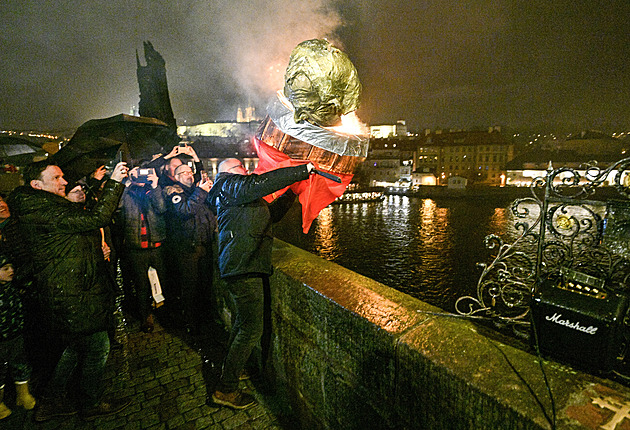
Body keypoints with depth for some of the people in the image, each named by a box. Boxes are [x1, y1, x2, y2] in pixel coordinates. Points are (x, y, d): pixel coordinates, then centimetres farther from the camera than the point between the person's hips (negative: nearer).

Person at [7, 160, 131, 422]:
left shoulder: (50, 206, 13)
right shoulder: (40, 209, -20)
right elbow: (95, 219, -28)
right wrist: (114, 182, -24)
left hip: (69, 293, 11)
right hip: (73, 297, -11)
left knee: (76, 346, 25)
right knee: (97, 348, 6)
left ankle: (51, 402, 39)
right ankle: (91, 405, 27)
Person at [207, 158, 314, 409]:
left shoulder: (239, 196, 25)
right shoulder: (229, 185, -5)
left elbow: (271, 214, 27)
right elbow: (261, 183, -25)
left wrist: (292, 192, 19)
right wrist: (303, 170, -22)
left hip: (245, 266, 11)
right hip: (243, 266, -11)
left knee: (243, 322, 23)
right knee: (252, 329, -6)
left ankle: (231, 371, 41)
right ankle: (226, 390, 8)